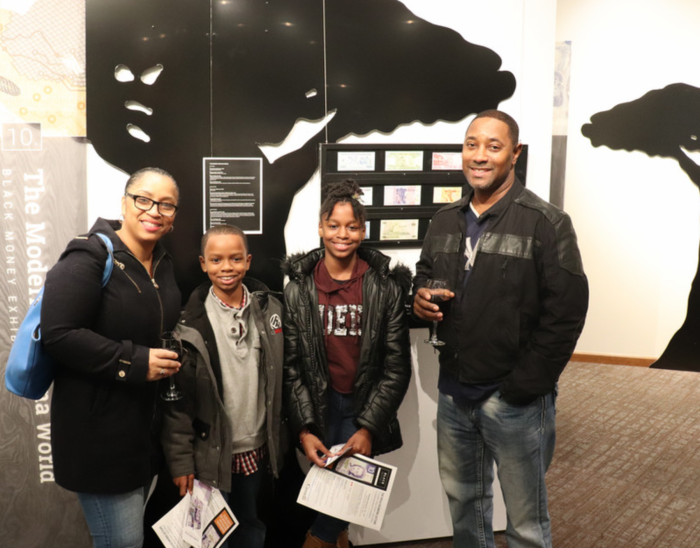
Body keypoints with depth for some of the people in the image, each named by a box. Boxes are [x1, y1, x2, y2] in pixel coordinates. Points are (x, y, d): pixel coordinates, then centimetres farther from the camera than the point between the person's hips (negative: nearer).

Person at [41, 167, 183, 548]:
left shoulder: (163, 266, 9)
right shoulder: (91, 257, -15)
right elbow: (58, 334, -23)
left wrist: (173, 358, 6)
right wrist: (135, 363, -24)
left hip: (146, 425, 8)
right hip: (98, 428, -8)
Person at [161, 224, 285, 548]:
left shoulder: (269, 309, 0)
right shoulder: (191, 321, -12)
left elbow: (279, 381, 6)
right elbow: (177, 398, -10)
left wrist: (279, 441, 7)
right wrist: (180, 460, -10)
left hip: (257, 451, 3)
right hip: (209, 454, -3)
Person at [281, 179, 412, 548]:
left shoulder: (386, 287, -3)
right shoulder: (299, 288, -2)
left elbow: (396, 367, -3)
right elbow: (291, 366, -1)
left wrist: (368, 427, -9)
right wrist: (303, 429, -9)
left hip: (365, 410, 0)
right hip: (318, 409, 1)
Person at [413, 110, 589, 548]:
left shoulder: (546, 223, -11)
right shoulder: (446, 220, 8)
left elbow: (566, 313, -15)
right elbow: (425, 275, 20)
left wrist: (521, 389, -16)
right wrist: (421, 297, -5)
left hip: (515, 399, -5)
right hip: (453, 393, 6)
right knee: (462, 500, 22)